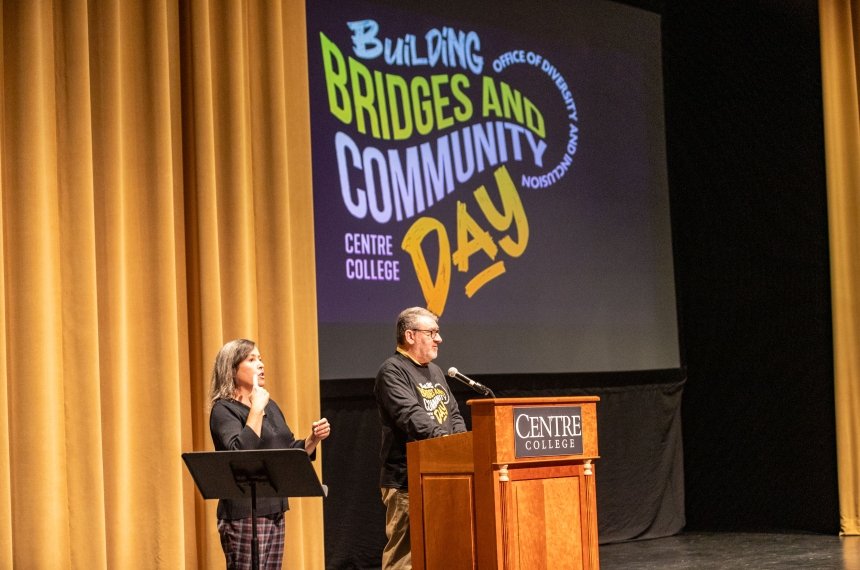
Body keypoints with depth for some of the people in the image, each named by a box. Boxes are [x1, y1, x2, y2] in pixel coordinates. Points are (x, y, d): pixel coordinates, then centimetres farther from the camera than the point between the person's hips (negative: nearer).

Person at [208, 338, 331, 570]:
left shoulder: (270, 406, 15)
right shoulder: (224, 410, -9)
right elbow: (240, 453, -26)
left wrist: (314, 438, 1)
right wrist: (256, 408, -22)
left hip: (275, 510, 8)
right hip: (245, 514, -8)